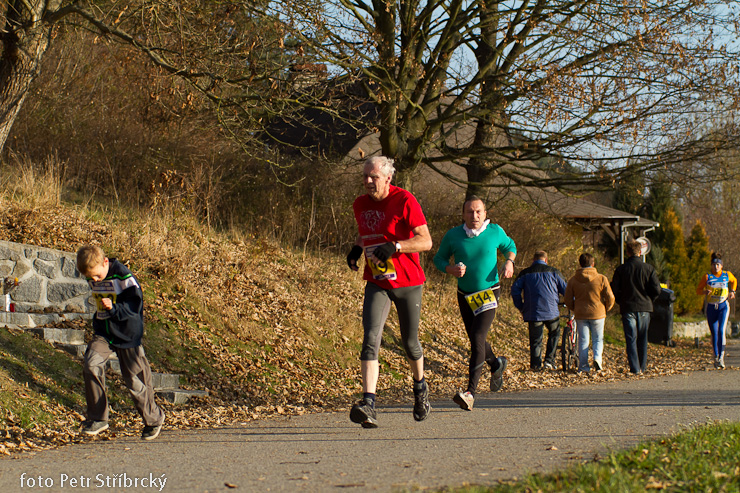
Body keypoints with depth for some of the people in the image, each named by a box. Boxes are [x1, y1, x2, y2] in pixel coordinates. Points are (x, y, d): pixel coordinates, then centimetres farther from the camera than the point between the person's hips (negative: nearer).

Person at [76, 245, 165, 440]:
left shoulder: (124, 277, -18)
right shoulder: (92, 280, 3)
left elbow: (134, 306, -20)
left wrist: (114, 308, -35)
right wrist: (101, 311, 11)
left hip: (126, 334, -5)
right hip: (103, 333, 5)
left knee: (134, 379, 1)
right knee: (90, 365, -19)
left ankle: (153, 418, 25)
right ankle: (97, 418, -8)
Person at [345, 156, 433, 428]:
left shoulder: (404, 201, -13)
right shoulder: (361, 204, 5)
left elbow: (425, 241, -16)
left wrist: (395, 246, -30)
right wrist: (357, 248, 3)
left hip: (407, 282, -3)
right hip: (377, 283, 3)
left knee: (410, 342, 11)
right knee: (370, 338, -16)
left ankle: (420, 387, 42)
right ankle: (368, 404, -25)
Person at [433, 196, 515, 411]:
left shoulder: (495, 231, -7)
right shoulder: (453, 235, -9)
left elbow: (509, 246, 14)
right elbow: (439, 258, 3)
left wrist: (509, 262, -7)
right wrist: (451, 269, -18)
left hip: (488, 294, -3)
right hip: (465, 296, 3)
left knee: (478, 339, -19)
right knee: (476, 340, 16)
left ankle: (470, 393, -24)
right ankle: (496, 365, 50)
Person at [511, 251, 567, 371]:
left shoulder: (525, 273, 10)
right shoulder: (553, 272, 8)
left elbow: (515, 290, 3)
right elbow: (566, 290, 7)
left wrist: (521, 307, 11)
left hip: (532, 312, 1)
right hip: (551, 311, -1)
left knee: (535, 339, 8)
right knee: (554, 334, 18)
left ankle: (536, 364, 2)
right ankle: (549, 361, 9)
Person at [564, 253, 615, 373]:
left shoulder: (572, 280, -2)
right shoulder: (601, 279, -7)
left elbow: (568, 300, 1)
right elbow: (610, 298, -5)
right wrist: (606, 309, 14)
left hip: (580, 314, 1)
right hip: (598, 314, -1)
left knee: (583, 340, 9)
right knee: (598, 339, 12)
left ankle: (583, 365, 6)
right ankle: (597, 357, -12)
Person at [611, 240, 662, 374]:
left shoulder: (620, 269, -3)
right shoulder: (649, 268, -2)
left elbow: (614, 290, -4)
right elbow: (657, 289, -4)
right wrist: (648, 300, 12)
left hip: (627, 308, -1)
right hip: (645, 308, 1)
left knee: (631, 339, 2)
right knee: (642, 339, 13)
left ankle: (635, 368, -7)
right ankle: (642, 367, 18)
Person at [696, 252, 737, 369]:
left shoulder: (727, 275, 3)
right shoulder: (707, 276, -2)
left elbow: (734, 281, 26)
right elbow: (698, 290, 0)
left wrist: (732, 291, 13)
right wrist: (705, 291, -20)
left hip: (723, 306, -1)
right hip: (711, 307, 1)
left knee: (721, 331, -17)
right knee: (714, 333, 5)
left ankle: (721, 358, -18)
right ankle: (716, 357, 20)